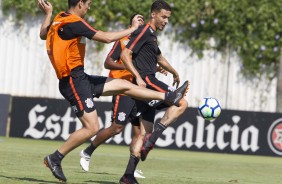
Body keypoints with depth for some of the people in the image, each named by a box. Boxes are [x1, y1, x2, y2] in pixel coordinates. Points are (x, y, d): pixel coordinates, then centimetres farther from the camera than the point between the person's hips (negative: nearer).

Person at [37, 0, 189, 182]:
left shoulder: (59, 19, 8)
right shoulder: (74, 22, -19)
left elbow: (43, 34, 27)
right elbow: (107, 38, -21)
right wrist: (133, 28, -10)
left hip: (80, 78, 10)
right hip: (74, 81, -10)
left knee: (124, 85, 12)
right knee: (92, 127, -10)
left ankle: (170, 97, 18)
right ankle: (55, 158, -2)